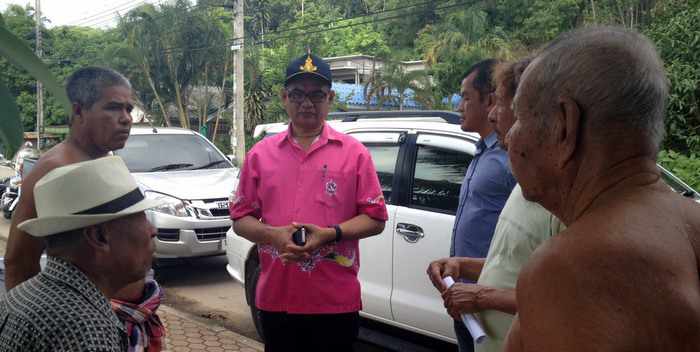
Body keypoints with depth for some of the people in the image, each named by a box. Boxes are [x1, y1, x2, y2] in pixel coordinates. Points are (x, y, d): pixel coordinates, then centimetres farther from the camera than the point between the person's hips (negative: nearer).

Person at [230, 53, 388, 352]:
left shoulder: (354, 153, 0)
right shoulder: (260, 154, 6)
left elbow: (375, 218, -1)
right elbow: (240, 218, 7)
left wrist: (329, 234, -17)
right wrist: (273, 234, -13)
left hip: (337, 301, -2)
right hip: (275, 298, 2)